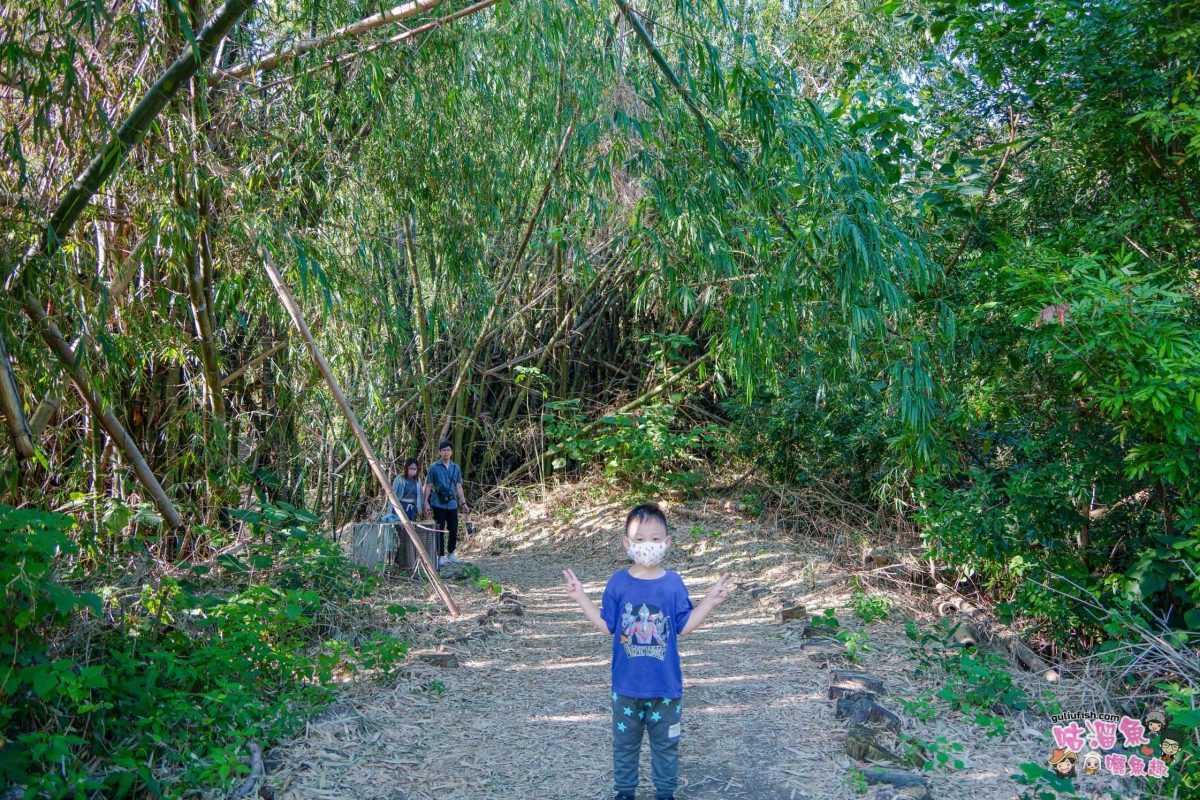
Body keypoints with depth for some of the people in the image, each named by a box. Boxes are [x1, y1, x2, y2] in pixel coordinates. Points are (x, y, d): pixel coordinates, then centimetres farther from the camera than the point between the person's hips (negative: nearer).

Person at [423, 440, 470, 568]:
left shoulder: (456, 468, 9)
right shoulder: (434, 468, -1)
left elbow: (458, 487, 12)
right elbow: (428, 486, -1)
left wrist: (463, 503, 6)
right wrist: (426, 503, -7)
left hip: (452, 504, 3)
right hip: (438, 504, -3)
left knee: (453, 530, 6)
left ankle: (451, 554, 23)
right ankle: (441, 556, 9)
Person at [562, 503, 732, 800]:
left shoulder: (673, 583, -8)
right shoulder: (618, 582, -8)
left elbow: (684, 626, -3)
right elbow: (606, 626, -2)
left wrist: (711, 600, -10)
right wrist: (581, 597, -8)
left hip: (665, 685, 0)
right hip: (627, 684, 0)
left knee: (666, 743, 17)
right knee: (625, 743, 17)